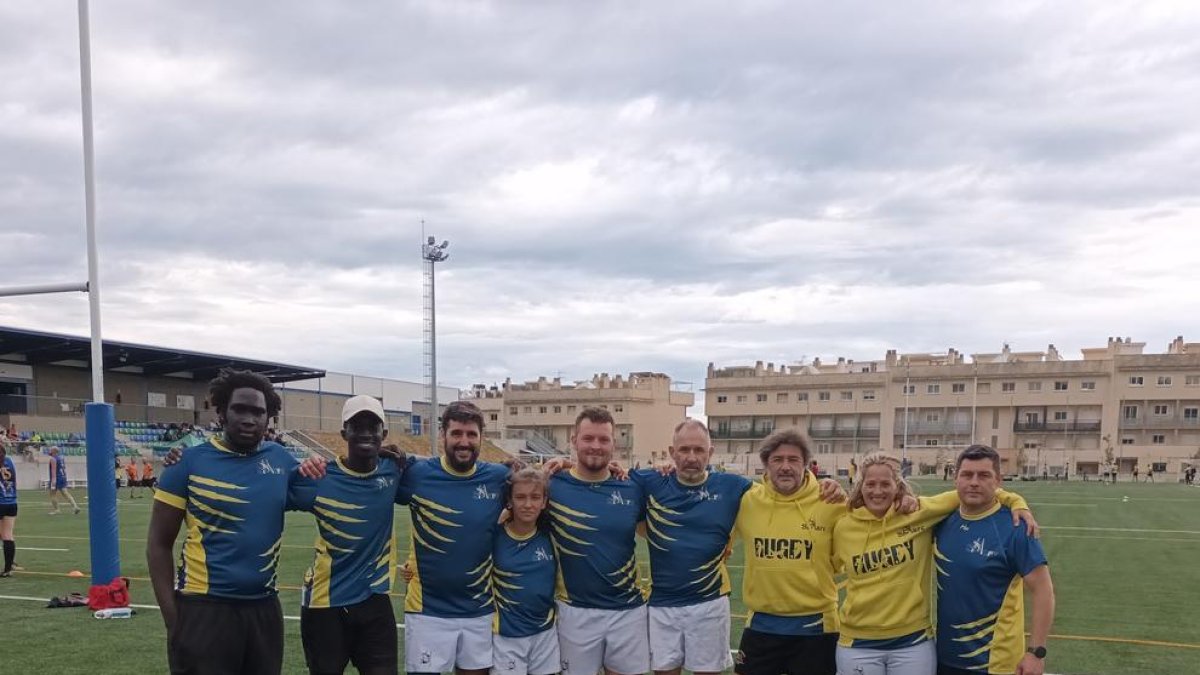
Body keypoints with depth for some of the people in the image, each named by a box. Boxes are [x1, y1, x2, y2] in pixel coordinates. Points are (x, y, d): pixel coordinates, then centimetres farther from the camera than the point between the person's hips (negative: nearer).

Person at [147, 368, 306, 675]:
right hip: (205, 609, -4)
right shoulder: (190, 463, -6)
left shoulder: (279, 458, 4)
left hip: (264, 608, 4)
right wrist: (172, 618, -7)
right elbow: (159, 544, -2)